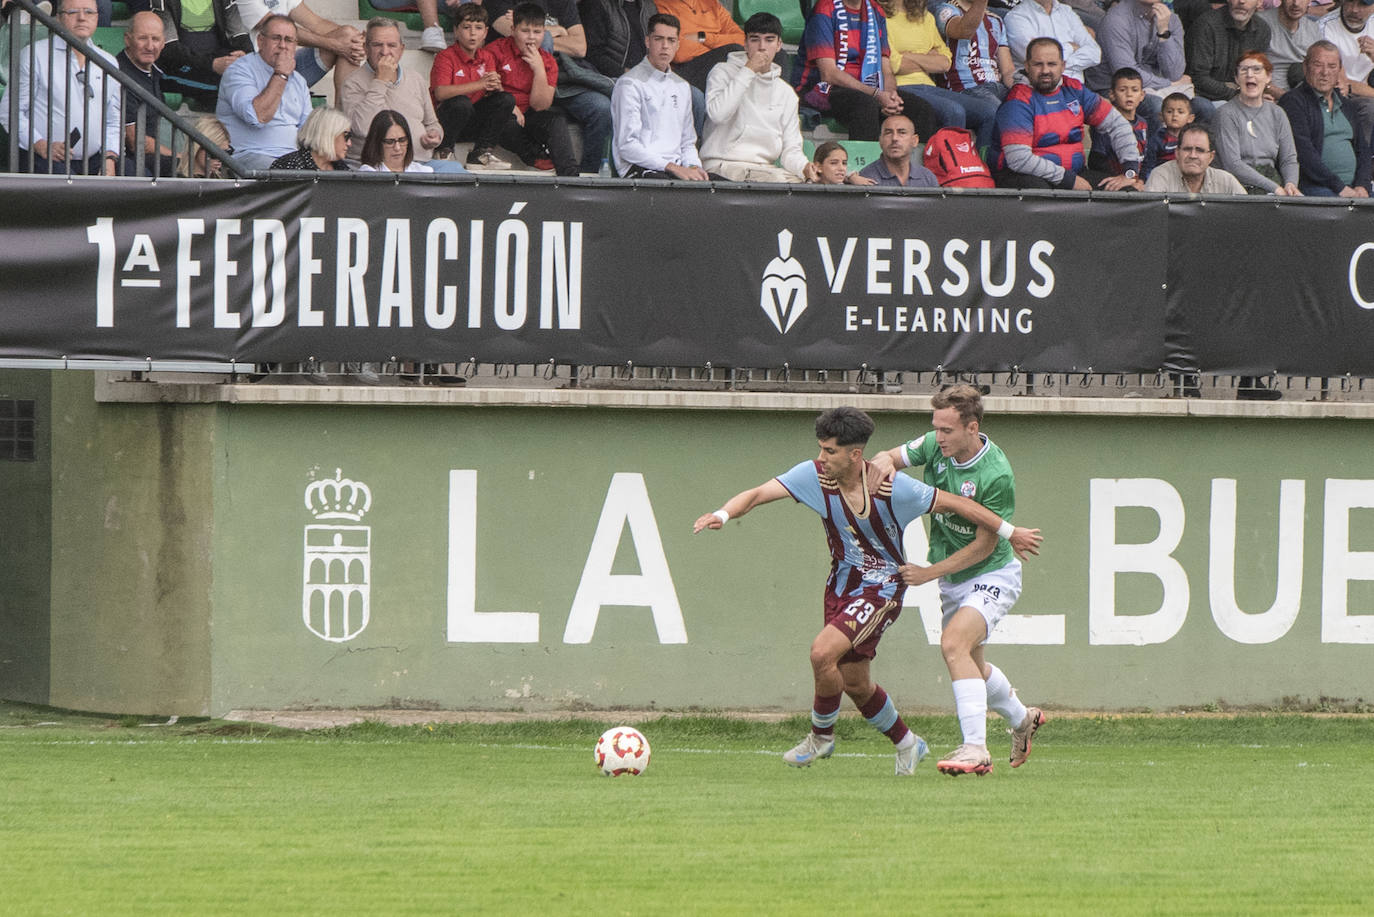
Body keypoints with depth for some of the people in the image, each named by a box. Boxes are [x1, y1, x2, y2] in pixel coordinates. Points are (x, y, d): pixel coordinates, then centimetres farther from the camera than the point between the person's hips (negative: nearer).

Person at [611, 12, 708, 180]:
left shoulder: (682, 87, 23)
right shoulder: (630, 84, -1)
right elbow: (627, 146, -9)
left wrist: (694, 166, 3)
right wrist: (672, 168, -17)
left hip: (677, 168, 7)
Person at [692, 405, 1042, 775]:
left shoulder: (893, 488, -21)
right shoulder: (814, 475, -12)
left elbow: (957, 504, -10)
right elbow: (758, 494, -18)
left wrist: (1011, 533, -1)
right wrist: (721, 515, -38)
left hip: (881, 588, -6)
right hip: (842, 584, 6)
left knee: (823, 652, -24)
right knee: (854, 683, 13)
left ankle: (821, 736, 0)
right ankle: (907, 744, 37)